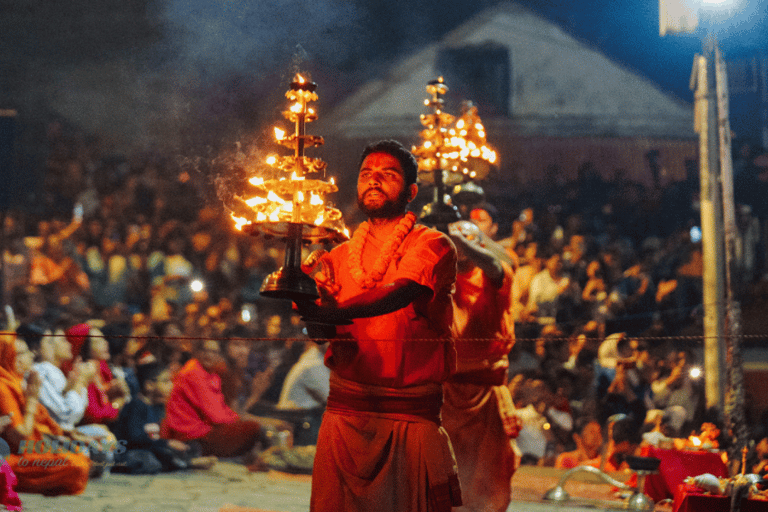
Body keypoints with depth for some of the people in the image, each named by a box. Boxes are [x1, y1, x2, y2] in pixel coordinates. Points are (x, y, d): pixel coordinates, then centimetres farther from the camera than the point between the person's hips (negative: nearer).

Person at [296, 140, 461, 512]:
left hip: (411, 415, -3)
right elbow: (321, 333, 2)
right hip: (344, 411, 4)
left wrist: (334, 310, -36)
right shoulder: (340, 255, 15)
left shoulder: (432, 245, 1)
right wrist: (316, 295, -21)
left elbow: (398, 293, -19)